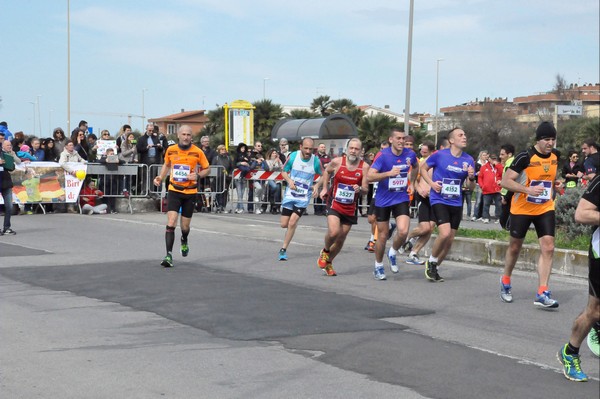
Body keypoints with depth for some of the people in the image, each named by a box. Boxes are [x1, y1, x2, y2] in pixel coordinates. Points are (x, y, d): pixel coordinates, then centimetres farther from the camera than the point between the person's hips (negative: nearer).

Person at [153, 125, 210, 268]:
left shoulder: (197, 152, -7)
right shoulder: (170, 150, -1)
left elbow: (207, 168, 4)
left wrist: (198, 175, -16)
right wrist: (160, 178, 3)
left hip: (190, 192, 0)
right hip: (174, 190, 0)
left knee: (185, 226, 10)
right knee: (171, 223, -15)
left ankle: (184, 241, 45)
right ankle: (169, 255, -14)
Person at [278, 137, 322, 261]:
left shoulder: (316, 161, -11)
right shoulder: (293, 156, -9)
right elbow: (284, 171, 5)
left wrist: (317, 185, -12)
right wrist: (289, 180, -15)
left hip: (304, 197, -2)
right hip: (290, 194, 2)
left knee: (292, 223, -14)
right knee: (284, 224, 3)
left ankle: (283, 249, 0)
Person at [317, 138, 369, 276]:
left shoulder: (364, 167, -8)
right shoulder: (337, 162, -8)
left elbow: (366, 189, -7)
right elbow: (327, 171, 14)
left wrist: (360, 189, -29)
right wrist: (324, 188, 11)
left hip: (350, 208, 2)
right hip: (334, 204, -2)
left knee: (341, 239, 10)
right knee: (333, 232, -23)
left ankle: (328, 262, 33)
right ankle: (325, 251, 9)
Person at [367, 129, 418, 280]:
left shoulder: (410, 154, -3)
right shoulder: (383, 155, -15)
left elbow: (415, 167, 23)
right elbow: (369, 176, -24)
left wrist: (412, 183, 18)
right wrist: (389, 173, -34)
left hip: (402, 199, 2)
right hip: (383, 200, -2)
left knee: (403, 231, -18)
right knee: (383, 236, 7)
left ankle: (393, 254, 14)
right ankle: (378, 266, 28)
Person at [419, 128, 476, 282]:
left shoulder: (469, 160, 2)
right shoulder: (440, 155, -8)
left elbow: (471, 188, 7)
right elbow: (423, 168, 6)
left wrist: (471, 178, -15)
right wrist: (431, 183, -9)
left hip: (456, 203, 5)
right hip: (439, 200, -5)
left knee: (450, 239, 7)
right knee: (445, 233, -22)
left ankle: (435, 268, 27)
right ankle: (431, 262, 3)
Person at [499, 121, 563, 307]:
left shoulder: (556, 155, -1)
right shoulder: (525, 157, -19)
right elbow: (505, 181, -19)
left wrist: (555, 182, 0)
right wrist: (528, 189, -31)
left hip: (545, 209, 4)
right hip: (522, 209, -4)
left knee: (548, 247, -11)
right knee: (515, 247, 12)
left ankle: (542, 293, -10)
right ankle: (506, 282, 37)